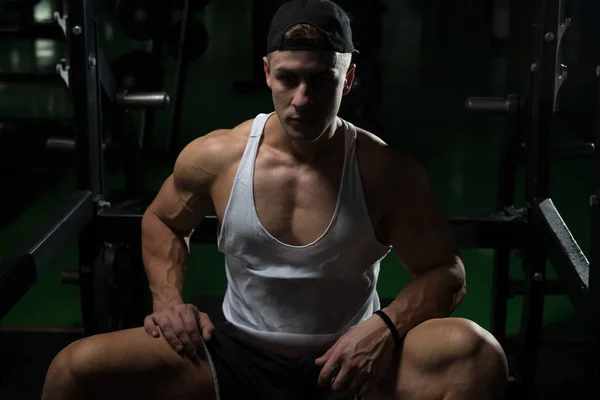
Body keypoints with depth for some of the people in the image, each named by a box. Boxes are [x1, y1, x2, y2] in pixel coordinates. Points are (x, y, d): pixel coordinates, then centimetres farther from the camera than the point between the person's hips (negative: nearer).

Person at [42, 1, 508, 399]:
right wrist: (169, 301, -2)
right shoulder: (214, 157, -6)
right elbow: (162, 222, 15)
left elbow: (445, 272, -4)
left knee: (477, 352, -29)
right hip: (237, 355, 2)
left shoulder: (388, 172, -13)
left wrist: (388, 325, -23)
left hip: (350, 361, -1)